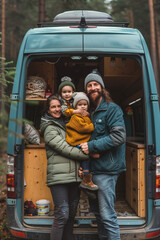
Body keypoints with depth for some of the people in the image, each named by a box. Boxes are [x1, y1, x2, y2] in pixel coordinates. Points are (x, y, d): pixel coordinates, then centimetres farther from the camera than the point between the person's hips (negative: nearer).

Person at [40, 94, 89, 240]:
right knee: (62, 215, -10)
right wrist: (88, 154, -11)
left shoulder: (65, 125, 22)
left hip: (73, 176, 8)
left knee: (71, 215, 11)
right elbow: (65, 148, -12)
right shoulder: (50, 128, -1)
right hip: (59, 177, -7)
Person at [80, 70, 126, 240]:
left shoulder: (112, 109, -8)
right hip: (93, 169, 9)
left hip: (106, 170, -9)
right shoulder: (92, 113, 17)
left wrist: (91, 146, -18)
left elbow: (119, 137, -19)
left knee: (107, 215, -8)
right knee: (97, 210, 19)